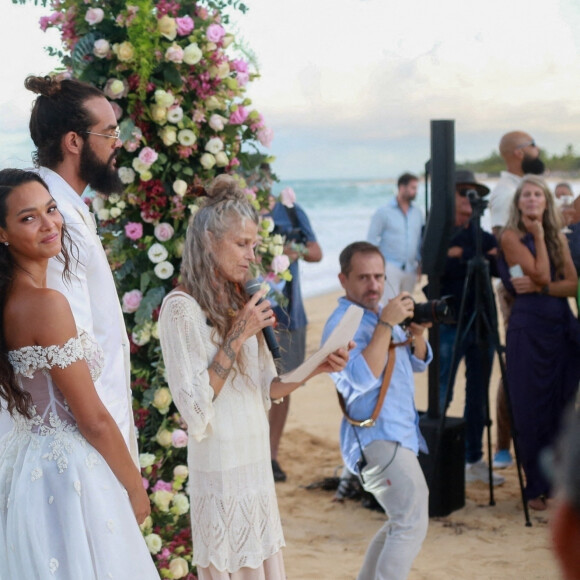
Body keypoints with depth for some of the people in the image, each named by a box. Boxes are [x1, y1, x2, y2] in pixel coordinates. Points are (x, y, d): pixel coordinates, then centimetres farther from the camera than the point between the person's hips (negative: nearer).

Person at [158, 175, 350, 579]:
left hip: (257, 462, 7)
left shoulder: (238, 303, 11)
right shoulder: (181, 307, -13)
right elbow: (194, 406, -18)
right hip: (221, 467, -7)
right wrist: (237, 337, -18)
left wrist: (314, 368, -2)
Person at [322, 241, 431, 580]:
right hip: (377, 438, -10)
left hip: (399, 434, 10)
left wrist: (416, 331, -5)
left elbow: (419, 362, 16)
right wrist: (386, 324, -26)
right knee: (413, 524, -19)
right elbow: (362, 379, -26)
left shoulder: (380, 313, 15)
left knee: (403, 524, 20)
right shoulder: (342, 324, -13)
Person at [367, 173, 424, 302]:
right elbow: (371, 239, -2)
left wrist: (420, 262, 9)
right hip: (390, 267, -5)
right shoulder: (384, 212, -2)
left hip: (410, 270, 5)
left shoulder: (417, 212, 11)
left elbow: (421, 238, 17)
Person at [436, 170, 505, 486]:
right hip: (449, 325, -5)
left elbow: (499, 267, 1)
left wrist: (461, 257, -12)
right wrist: (478, 259, -13)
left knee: (478, 396, 9)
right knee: (442, 395, -4)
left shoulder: (483, 236, 14)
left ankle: (474, 460, 18)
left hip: (482, 323, 5)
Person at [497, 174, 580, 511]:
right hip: (529, 328, -5)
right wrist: (538, 235, -8)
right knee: (532, 410, -1)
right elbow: (541, 274, -14)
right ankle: (536, 487, 8)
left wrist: (540, 288, -13)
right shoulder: (511, 237, -3)